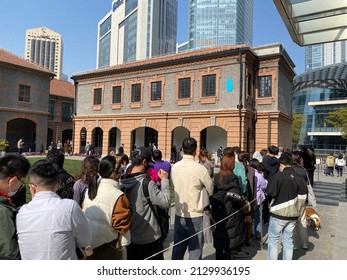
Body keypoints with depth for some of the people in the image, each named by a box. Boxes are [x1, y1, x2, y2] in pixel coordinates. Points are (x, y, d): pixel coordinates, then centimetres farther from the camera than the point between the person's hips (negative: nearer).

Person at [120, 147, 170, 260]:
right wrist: (164, 180, -11)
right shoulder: (147, 183, -24)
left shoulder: (122, 182, -5)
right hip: (149, 238, -6)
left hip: (130, 236, 6)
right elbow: (165, 203, -19)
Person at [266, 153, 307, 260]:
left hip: (278, 214, -5)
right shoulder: (300, 178, -1)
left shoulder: (278, 176, -17)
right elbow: (303, 197, 3)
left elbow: (270, 193, -18)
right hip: (293, 215, 5)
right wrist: (296, 208, 16)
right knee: (288, 240, 17)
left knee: (273, 239, 10)